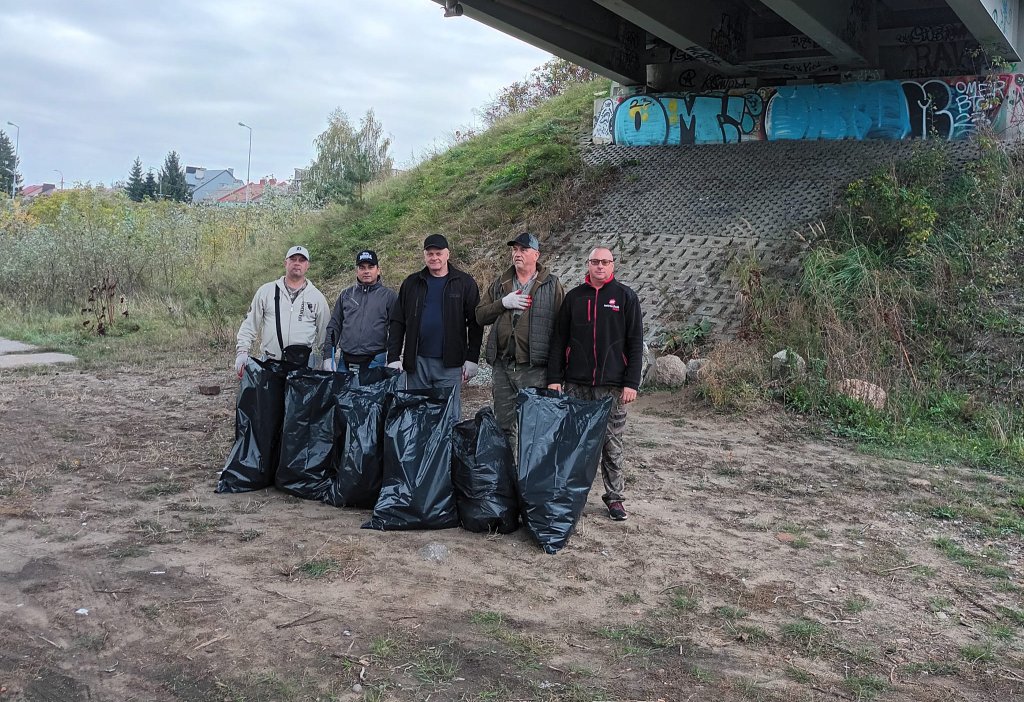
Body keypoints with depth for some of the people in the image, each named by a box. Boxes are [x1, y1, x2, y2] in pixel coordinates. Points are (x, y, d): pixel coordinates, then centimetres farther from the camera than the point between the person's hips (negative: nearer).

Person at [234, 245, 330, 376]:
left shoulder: (317, 297, 10)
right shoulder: (266, 291, 9)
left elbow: (324, 332, 14)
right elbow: (249, 325, 10)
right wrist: (242, 352, 0)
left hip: (303, 364, 0)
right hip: (268, 363, 0)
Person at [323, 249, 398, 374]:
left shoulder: (389, 296, 4)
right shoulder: (346, 294, 14)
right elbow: (334, 326, 15)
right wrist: (328, 356, 6)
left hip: (375, 362, -3)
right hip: (346, 361, 3)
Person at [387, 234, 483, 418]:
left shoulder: (464, 283, 3)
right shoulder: (411, 283, 10)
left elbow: (475, 324, 3)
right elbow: (397, 323, 9)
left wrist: (472, 359, -3)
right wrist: (393, 357, 1)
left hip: (450, 363, -2)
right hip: (417, 361, 3)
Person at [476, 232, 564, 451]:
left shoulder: (552, 285, 2)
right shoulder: (500, 284, 16)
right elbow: (480, 316, 10)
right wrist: (503, 304, -8)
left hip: (534, 369, -4)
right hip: (502, 366, 5)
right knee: (503, 426, 12)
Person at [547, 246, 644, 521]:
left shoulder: (626, 297, 3)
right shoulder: (574, 297, 9)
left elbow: (635, 343, 1)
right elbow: (559, 340, 9)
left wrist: (631, 382, -6)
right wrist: (554, 378, 2)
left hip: (612, 385, -2)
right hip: (576, 385, 2)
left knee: (612, 444, 4)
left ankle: (615, 497, 15)